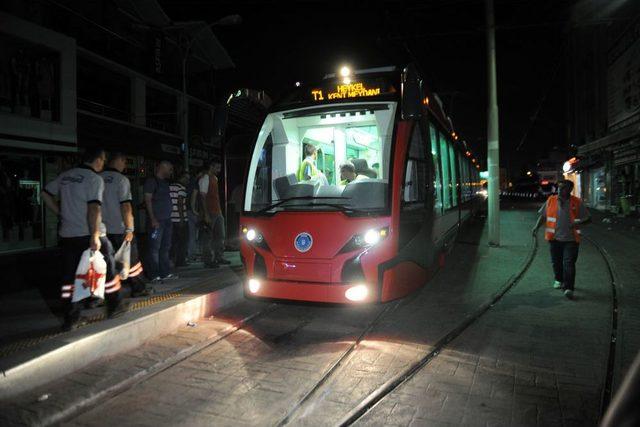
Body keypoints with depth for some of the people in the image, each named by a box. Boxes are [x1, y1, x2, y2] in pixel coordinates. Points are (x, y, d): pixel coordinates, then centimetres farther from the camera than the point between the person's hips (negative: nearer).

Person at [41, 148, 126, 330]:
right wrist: (95, 236, -23)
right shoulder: (95, 179, -11)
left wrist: (61, 213, 18)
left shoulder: (65, 176, 9)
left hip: (67, 235, 6)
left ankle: (70, 319, 13)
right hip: (89, 234, -6)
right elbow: (94, 207, -22)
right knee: (107, 269, 11)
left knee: (69, 277, 9)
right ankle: (114, 307, 21)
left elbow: (46, 194, 17)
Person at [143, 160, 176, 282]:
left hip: (167, 219, 9)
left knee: (165, 247, 12)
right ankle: (154, 275, -1)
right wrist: (153, 219, -17)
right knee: (155, 248, -6)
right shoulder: (151, 181, -6)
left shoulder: (165, 182, 18)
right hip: (157, 221, -9)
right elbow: (148, 200, -12)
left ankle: (164, 273, 19)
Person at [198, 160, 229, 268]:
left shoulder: (215, 178, 17)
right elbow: (203, 197, -16)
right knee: (208, 237, -2)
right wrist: (206, 214, -21)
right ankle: (208, 260, 4)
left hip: (217, 212, 9)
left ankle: (219, 257, 20)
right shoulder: (205, 178, -10)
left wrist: (220, 210, 16)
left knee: (220, 236, 12)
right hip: (210, 213, -9)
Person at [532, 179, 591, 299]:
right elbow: (542, 215, 14)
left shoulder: (577, 202, -1)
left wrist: (579, 223, -16)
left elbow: (588, 218, 4)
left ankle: (569, 288, -9)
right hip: (555, 238, 3)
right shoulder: (551, 200, 3)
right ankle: (559, 280, 37)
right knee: (556, 261, 13)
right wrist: (537, 226, -1)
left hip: (570, 239, -2)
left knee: (569, 263, -9)